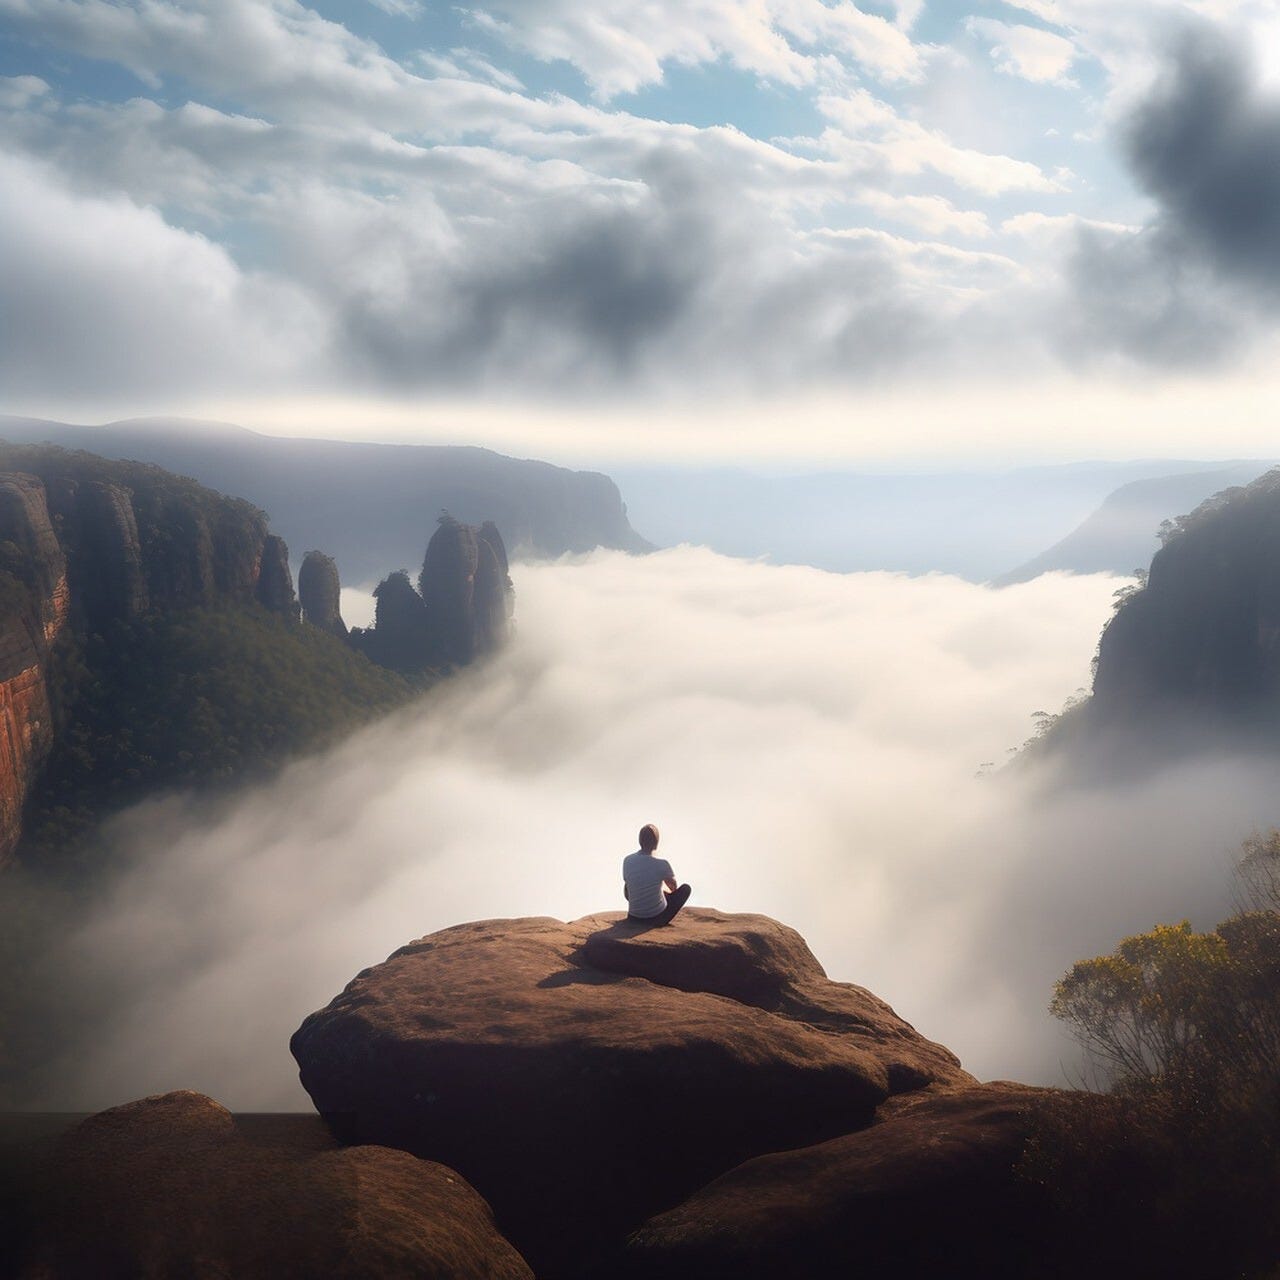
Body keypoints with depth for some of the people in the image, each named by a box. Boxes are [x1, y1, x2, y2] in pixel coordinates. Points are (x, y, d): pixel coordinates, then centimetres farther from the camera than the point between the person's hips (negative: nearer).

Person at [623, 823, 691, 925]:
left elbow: (626, 894, 7)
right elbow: (673, 887, 3)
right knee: (686, 888, 16)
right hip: (657, 918, -4)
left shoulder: (627, 861, -7)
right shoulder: (662, 864, -19)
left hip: (633, 918, 4)